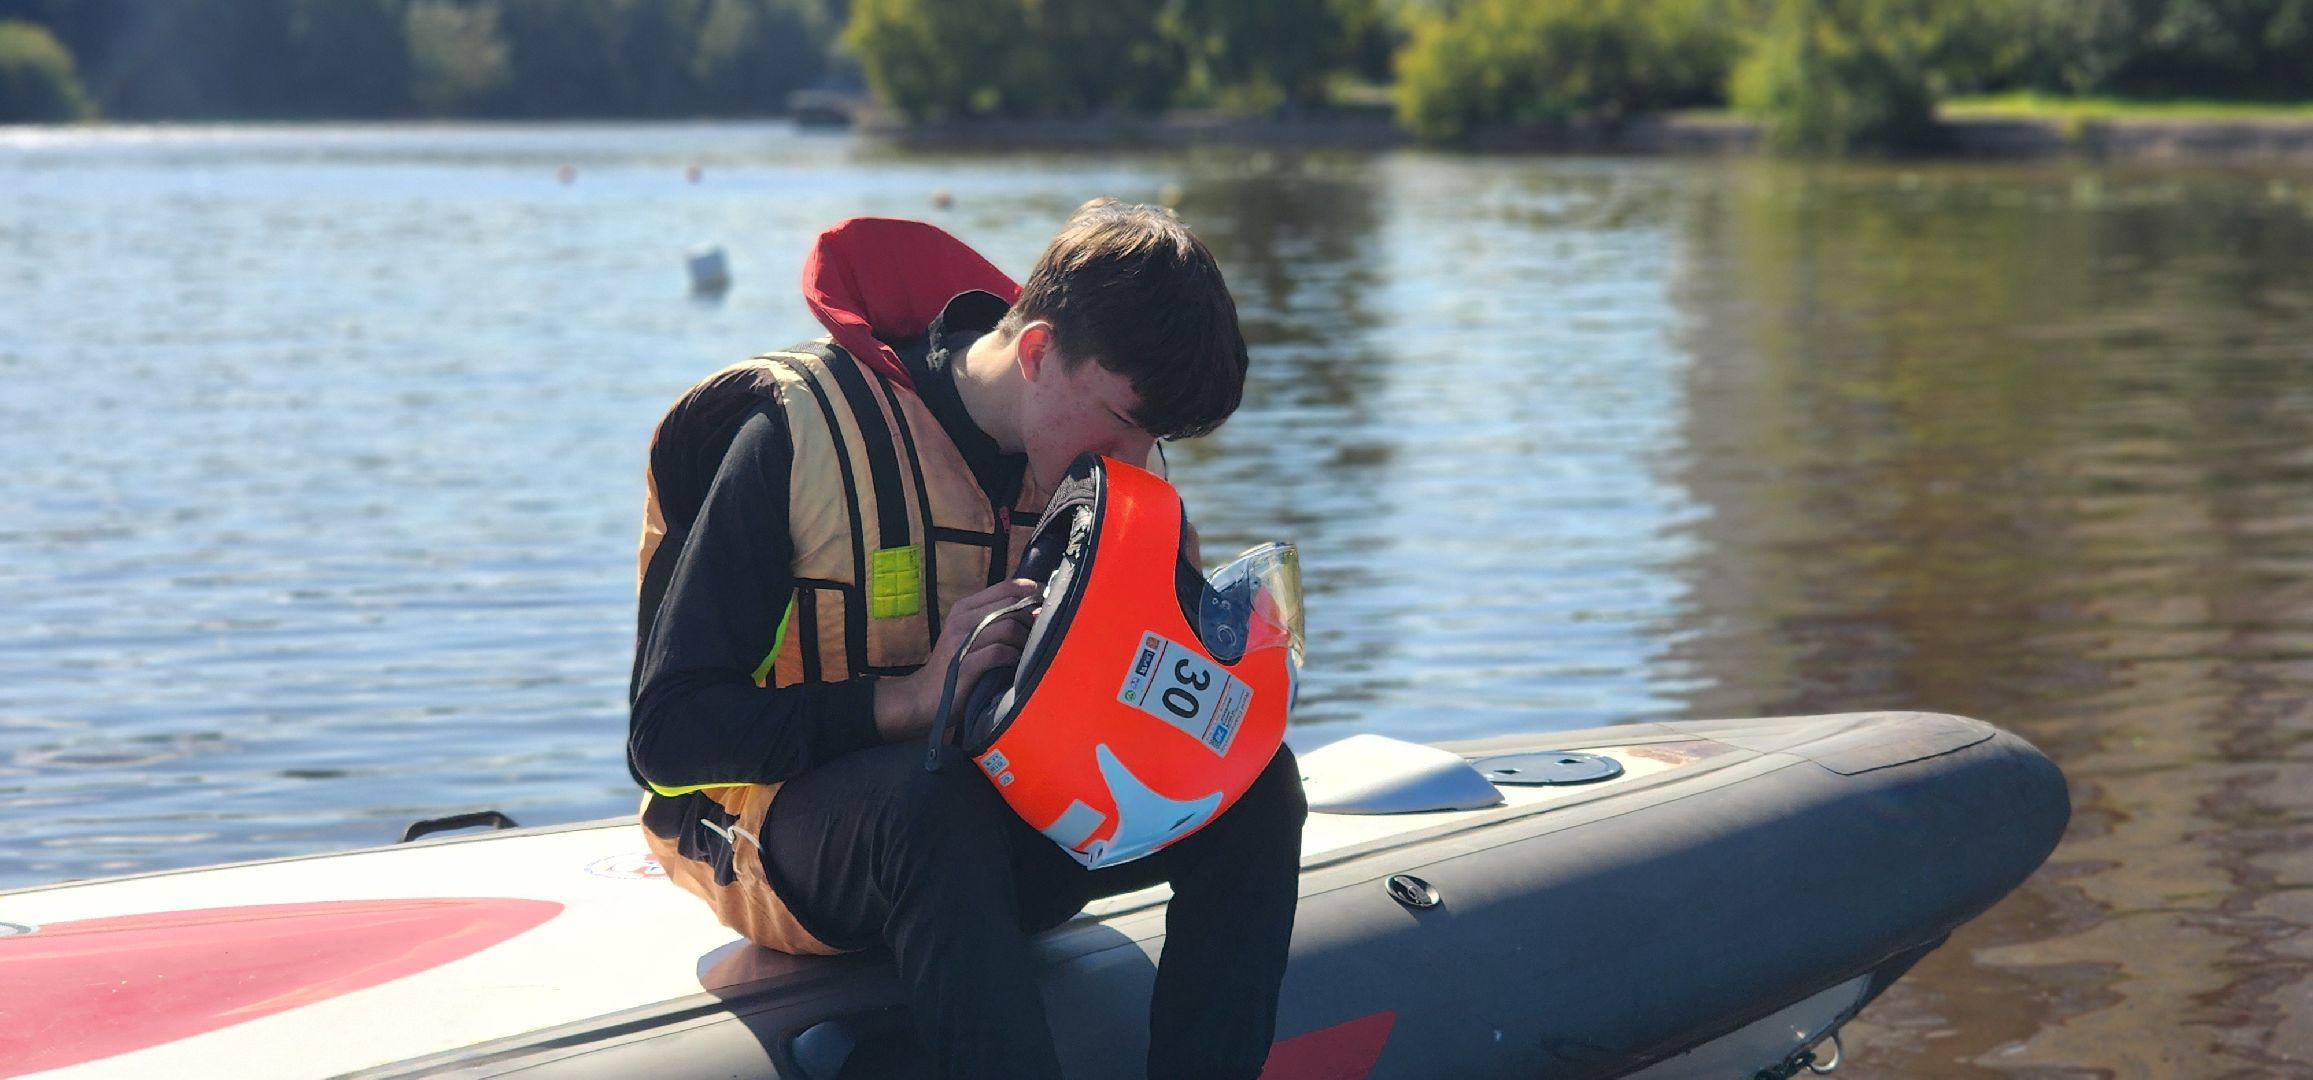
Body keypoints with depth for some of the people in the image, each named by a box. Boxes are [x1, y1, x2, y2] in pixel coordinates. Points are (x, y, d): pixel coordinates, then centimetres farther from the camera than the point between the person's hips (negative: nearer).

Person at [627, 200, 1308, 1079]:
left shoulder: (1102, 458, 0)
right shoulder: (802, 433, -18)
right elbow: (666, 733, -19)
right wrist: (907, 700, -32)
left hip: (992, 828, 6)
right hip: (789, 834, -6)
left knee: (1253, 783, -19)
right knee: (929, 795, -40)